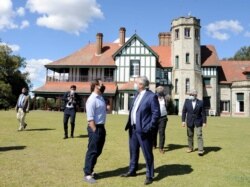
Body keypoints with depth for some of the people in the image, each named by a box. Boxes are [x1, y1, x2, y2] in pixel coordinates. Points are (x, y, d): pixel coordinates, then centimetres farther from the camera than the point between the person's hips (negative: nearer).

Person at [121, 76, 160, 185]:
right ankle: (132, 171, 36)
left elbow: (156, 113, -13)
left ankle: (149, 176, 16)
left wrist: (149, 127, -17)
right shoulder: (137, 95, 14)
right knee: (133, 151, 20)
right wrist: (129, 124, 11)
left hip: (143, 129, -8)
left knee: (147, 154, 3)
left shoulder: (151, 96, -11)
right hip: (133, 128, 8)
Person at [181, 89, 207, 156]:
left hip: (198, 122, -2)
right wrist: (183, 121, -5)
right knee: (190, 135, 12)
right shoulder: (187, 101, -1)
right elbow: (184, 111, 1)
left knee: (199, 135, -6)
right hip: (189, 121, 2)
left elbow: (203, 113, -3)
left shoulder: (200, 102, -6)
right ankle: (190, 148, 27)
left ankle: (200, 150, -3)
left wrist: (204, 122, -5)